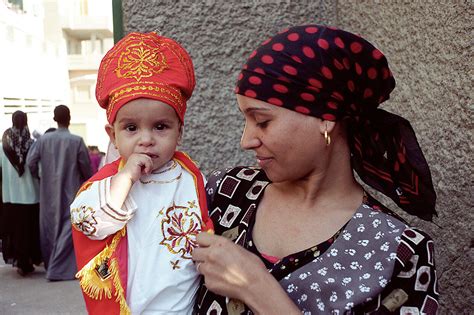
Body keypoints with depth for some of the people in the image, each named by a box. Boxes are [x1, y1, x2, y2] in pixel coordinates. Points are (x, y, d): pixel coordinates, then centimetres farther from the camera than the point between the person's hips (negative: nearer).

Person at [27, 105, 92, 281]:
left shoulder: (43, 139, -4)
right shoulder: (77, 141, -11)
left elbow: (30, 162, -5)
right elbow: (86, 167, -4)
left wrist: (38, 177, 14)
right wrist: (87, 181, 16)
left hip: (49, 193, 3)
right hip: (71, 193, -3)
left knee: (50, 228, 16)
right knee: (68, 230, 1)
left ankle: (50, 264, 28)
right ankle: (57, 269, -6)